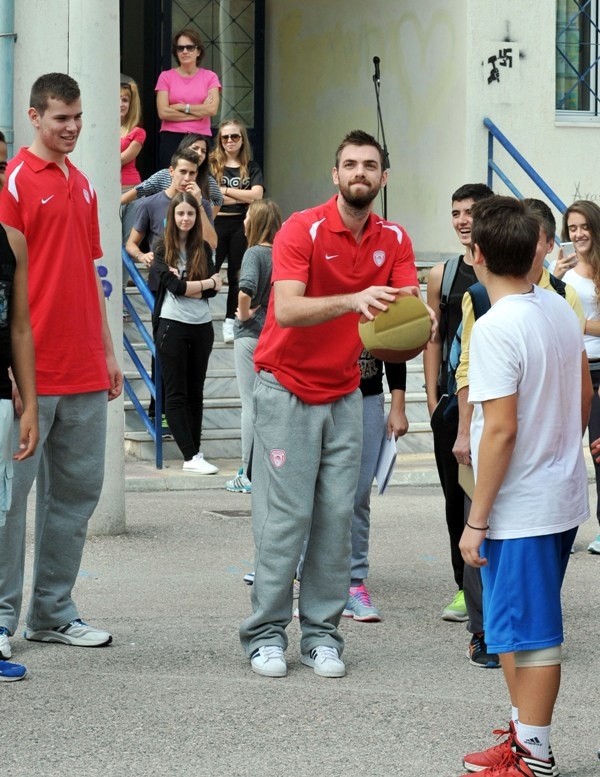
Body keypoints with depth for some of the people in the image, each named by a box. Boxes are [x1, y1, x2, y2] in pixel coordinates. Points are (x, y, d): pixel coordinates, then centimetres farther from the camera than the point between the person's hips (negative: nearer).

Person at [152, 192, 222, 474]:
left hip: (201, 325, 4)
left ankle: (195, 452, 13)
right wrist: (208, 283, -6)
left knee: (195, 392, 9)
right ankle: (191, 457, -6)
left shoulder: (203, 249, 9)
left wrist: (185, 286, -14)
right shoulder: (163, 249, -1)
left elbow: (212, 290, -2)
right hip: (172, 324, -4)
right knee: (176, 393, -3)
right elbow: (173, 285, -13)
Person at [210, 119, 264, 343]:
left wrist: (225, 191, -9)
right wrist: (242, 197, -10)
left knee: (237, 275, 6)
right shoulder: (212, 164, 3)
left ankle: (230, 323, 13)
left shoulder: (251, 168, 8)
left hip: (241, 226, 2)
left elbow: (256, 196, -8)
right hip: (216, 224, -2)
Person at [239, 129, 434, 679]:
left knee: (337, 515, 1)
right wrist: (352, 300, -38)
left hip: (344, 395, 4)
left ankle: (322, 633, 7)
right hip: (286, 391, -4)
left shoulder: (394, 240, 4)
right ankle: (267, 634, 1)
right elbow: (287, 309, -25)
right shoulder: (303, 230, -12)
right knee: (285, 515, -6)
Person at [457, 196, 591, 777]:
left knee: (530, 636, 0)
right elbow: (585, 393, 13)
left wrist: (477, 520, -16)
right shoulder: (560, 309, 4)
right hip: (563, 497, 8)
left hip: (521, 508, -8)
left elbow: (501, 429, -22)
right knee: (519, 628, 18)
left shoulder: (495, 328, -21)